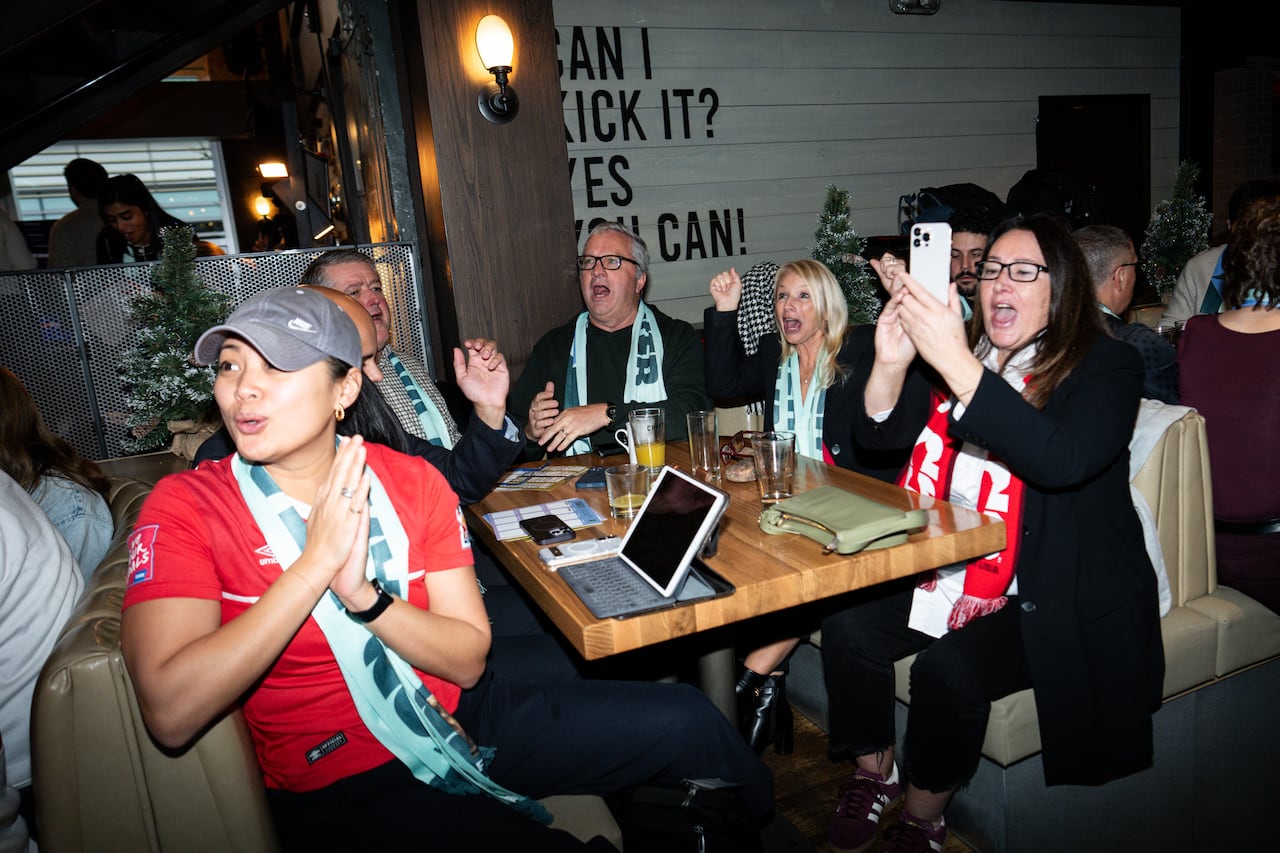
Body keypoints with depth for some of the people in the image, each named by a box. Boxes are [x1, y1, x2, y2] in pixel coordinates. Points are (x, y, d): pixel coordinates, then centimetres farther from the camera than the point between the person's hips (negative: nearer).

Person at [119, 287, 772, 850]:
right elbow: (171, 713, -23)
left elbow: (469, 660, -6)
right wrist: (315, 561, -24)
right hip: (343, 788, -3)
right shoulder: (185, 506, -10)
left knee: (685, 719, 0)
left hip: (462, 719, 4)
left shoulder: (412, 481, -3)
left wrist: (362, 593, -23)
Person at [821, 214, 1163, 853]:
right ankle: (872, 778, 10)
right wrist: (891, 360, -17)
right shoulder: (956, 355, 10)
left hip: (1056, 599, -5)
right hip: (945, 571, 5)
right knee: (847, 626, -15)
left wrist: (956, 363, -34)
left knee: (947, 667, -27)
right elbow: (879, 434, 4)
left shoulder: (1106, 366, -6)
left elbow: (1060, 460, -27)